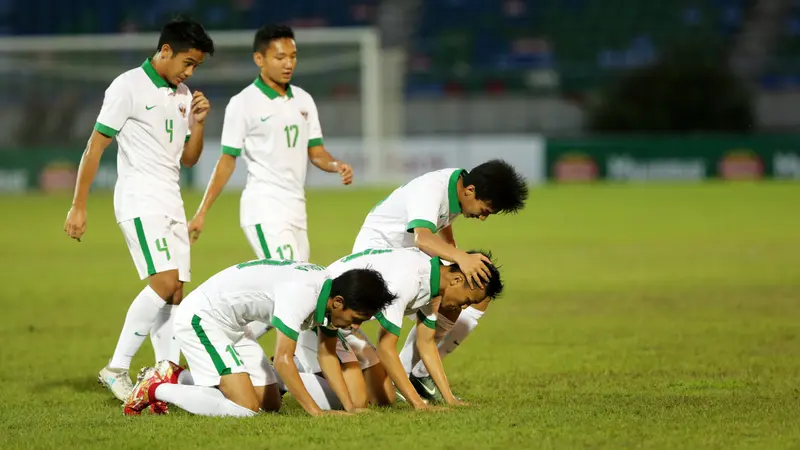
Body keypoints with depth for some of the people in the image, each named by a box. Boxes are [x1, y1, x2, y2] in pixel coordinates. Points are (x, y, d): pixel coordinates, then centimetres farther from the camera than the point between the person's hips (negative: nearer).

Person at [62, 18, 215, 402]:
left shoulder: (182, 95, 15)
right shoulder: (129, 87, -8)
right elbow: (95, 146, -8)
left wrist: (198, 122, 3)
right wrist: (78, 207, -11)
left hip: (171, 204, 8)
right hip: (139, 201, -8)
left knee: (174, 293, 2)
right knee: (165, 283, -20)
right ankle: (116, 370, -16)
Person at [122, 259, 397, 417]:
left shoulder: (329, 292, -2)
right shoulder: (302, 294, -30)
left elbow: (327, 356, 5)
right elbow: (283, 360, -31)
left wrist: (349, 407, -6)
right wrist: (316, 412, -29)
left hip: (230, 325, 10)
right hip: (201, 318, -10)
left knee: (270, 404, 9)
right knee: (245, 408, -20)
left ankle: (176, 379, 18)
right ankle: (155, 389, -6)